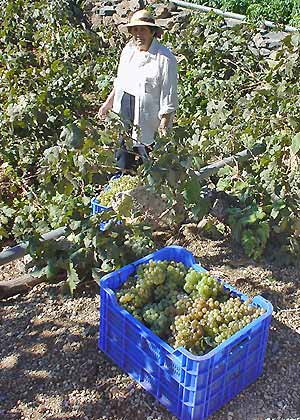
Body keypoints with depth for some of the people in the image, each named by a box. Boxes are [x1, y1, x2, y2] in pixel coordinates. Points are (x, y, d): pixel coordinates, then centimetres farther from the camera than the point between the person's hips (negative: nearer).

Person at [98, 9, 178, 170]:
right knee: (121, 162, 17)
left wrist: (163, 125, -20)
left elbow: (169, 98, -16)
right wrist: (108, 103, 20)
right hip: (123, 117, 7)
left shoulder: (165, 58, -16)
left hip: (147, 123, -6)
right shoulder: (128, 49, 6)